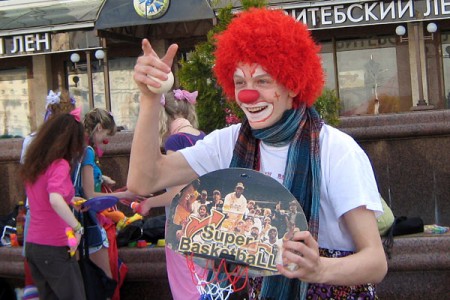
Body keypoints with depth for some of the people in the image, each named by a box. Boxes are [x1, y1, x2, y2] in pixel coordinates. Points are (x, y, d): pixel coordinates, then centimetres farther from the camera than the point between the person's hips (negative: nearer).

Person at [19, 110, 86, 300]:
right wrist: (77, 227, -25)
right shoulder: (60, 165, -15)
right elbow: (55, 200, -33)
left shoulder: (33, 163, 8)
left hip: (32, 246, 8)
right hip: (55, 248, -8)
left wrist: (69, 200, 30)